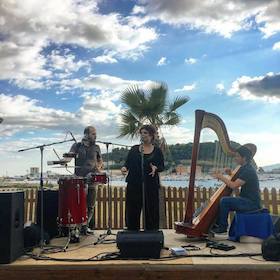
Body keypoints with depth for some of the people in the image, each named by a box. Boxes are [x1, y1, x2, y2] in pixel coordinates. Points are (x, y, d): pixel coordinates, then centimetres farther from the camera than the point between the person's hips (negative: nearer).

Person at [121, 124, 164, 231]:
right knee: (132, 210, 3)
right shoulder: (134, 149, 9)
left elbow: (162, 166, 3)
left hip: (150, 185, -1)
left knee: (150, 210, 2)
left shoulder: (157, 151, 5)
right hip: (134, 184, 1)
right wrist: (124, 167, -13)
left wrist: (155, 168, -17)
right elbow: (127, 162, 9)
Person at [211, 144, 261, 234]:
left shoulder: (249, 170, -20)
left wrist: (221, 177, -15)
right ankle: (217, 223, 12)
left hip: (252, 203, -10)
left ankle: (222, 227, -10)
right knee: (220, 201, 10)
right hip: (246, 200, 10)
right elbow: (237, 181, 21)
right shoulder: (244, 168, 10)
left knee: (224, 201, -23)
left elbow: (234, 186, -25)